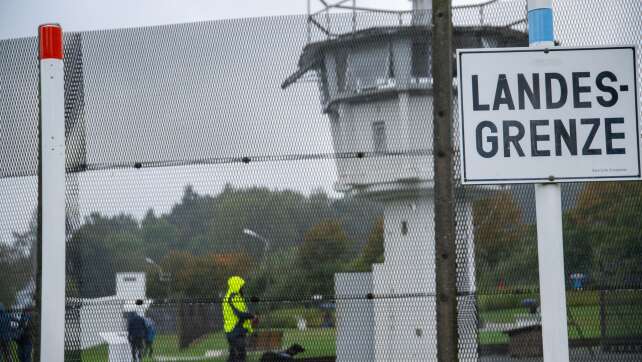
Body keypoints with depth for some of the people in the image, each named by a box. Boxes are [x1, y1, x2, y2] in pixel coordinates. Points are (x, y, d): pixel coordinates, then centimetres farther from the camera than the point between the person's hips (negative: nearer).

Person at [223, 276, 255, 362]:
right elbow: (240, 314, -25)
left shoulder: (229, 297, 17)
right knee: (240, 355, -10)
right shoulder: (234, 298, -16)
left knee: (233, 355, 16)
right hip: (237, 332, -11)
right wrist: (252, 316, -12)